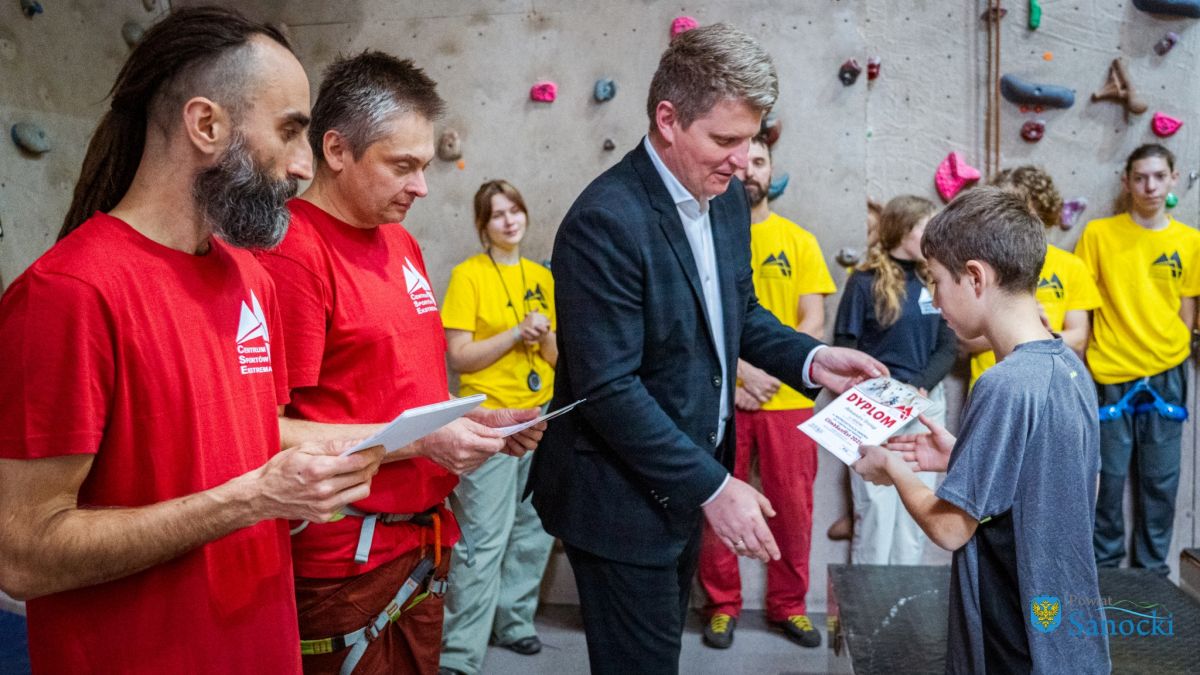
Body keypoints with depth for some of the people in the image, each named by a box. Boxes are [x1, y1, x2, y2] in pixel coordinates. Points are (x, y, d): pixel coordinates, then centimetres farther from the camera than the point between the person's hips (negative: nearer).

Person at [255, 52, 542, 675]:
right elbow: (271, 429, -20)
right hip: (347, 565, -7)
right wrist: (421, 441, -21)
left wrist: (476, 423, 3)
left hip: (424, 542, 8)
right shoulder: (291, 252, -16)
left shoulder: (402, 244, 10)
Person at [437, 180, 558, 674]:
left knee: (534, 530, 13)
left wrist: (544, 337, -7)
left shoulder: (542, 277, 11)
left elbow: (557, 356, 14)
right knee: (485, 537, -6)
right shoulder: (468, 275, -6)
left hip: (541, 417, 6)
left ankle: (514, 621, 30)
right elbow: (459, 356, -12)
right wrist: (517, 333, -18)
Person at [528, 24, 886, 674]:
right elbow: (608, 390, -26)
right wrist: (711, 487, -22)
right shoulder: (605, 222, -25)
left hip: (686, 481, 8)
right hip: (623, 496, -8)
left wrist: (810, 359, -3)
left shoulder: (726, 196, 1)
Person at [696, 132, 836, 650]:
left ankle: (788, 605, 25)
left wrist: (767, 374, -13)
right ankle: (722, 605, 23)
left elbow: (813, 322, 0)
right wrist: (741, 372, -14)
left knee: (793, 505, 8)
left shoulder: (799, 240, 7)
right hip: (721, 399, -1)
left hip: (787, 400, 2)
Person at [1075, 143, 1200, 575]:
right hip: (1112, 375, -2)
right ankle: (1104, 568, 22)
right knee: (1108, 478, 5)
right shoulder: (1099, 234, -4)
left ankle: (1153, 572, 25)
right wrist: (1084, 364, -9)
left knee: (1162, 480, 10)